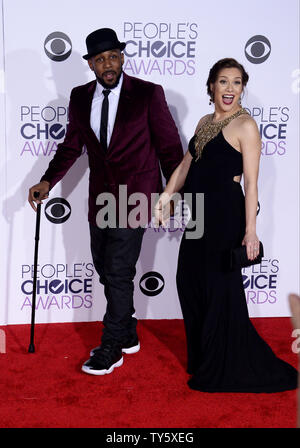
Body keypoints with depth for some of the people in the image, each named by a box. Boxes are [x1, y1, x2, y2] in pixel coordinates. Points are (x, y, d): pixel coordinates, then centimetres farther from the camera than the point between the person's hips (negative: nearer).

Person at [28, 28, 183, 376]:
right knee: (105, 268, 14)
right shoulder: (80, 97, 5)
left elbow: (170, 147, -3)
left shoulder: (148, 94, -8)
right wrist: (48, 181, -2)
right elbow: (71, 146, 11)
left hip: (134, 196, -6)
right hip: (100, 198, 6)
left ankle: (112, 348, 12)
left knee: (118, 272, -4)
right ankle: (128, 336, 33)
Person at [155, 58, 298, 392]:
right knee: (190, 283, 15)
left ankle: (224, 370, 19)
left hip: (225, 216, -8)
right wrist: (166, 194, 6)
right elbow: (187, 163, 17)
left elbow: (251, 183, -15)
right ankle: (202, 357, 34)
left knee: (221, 290, 1)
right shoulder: (205, 122, 12)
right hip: (199, 214, 8)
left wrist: (250, 230, -20)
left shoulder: (244, 125, -11)